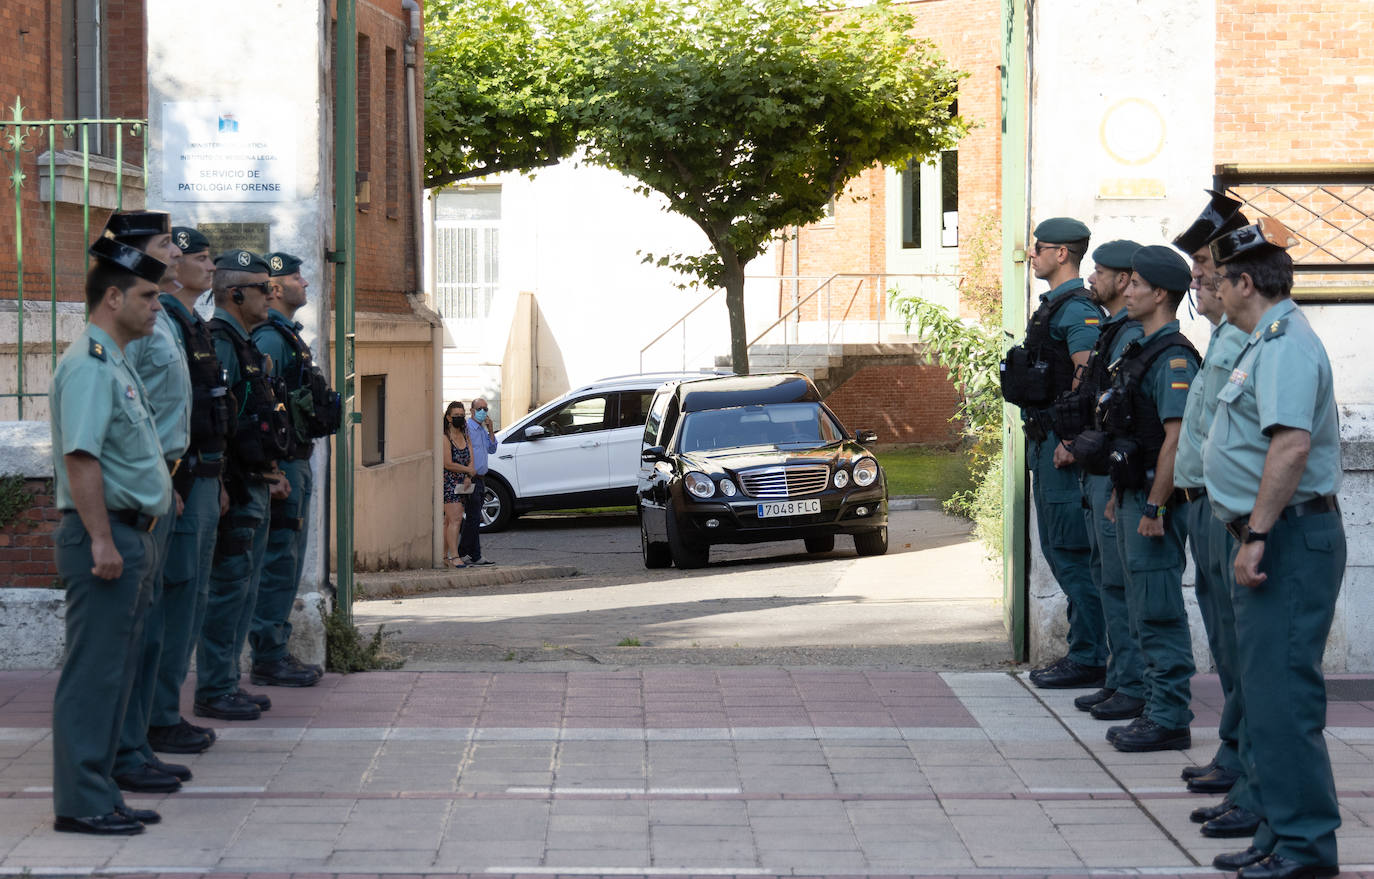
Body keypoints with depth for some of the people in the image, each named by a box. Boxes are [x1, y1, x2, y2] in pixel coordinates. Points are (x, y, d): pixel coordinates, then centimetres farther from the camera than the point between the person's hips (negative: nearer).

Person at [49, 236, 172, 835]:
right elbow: (80, 457, -23)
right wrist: (101, 541, -26)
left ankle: (98, 794, 18)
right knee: (93, 673, -7)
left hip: (130, 538, 11)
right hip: (106, 536, -11)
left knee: (115, 673, 13)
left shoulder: (114, 364, 18)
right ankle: (81, 803, -4)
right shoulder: (89, 365, -15)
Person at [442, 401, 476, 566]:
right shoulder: (445, 438, -8)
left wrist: (468, 477, -9)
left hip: (462, 484, 7)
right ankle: (454, 557, -16)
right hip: (448, 483, -7)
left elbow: (471, 460, 9)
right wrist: (468, 470, -5)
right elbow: (447, 464, -14)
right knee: (455, 519, -14)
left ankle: (445, 556, 11)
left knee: (449, 521, 8)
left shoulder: (465, 437, 15)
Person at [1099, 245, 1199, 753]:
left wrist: (1155, 509, -23)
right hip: (1135, 498, 10)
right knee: (1146, 611, 14)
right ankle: (1158, 709, 20)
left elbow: (1175, 439, -22)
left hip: (1155, 501, -10)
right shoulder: (1142, 350, 15)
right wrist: (1119, 495, 21)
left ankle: (1170, 721, -3)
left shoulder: (1173, 358, -17)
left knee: (1159, 613, -7)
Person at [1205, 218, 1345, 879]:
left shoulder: (1285, 346, -15)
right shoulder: (1266, 342, 18)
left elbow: (1291, 445, -27)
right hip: (1273, 536, 11)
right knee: (1265, 691, 14)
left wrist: (1257, 537, -27)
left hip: (1290, 535, -11)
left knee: (1280, 692, -11)